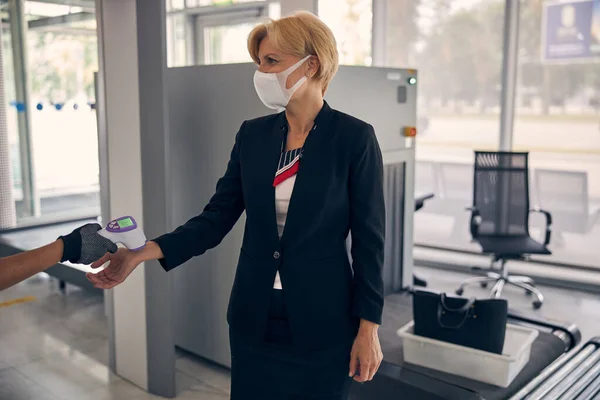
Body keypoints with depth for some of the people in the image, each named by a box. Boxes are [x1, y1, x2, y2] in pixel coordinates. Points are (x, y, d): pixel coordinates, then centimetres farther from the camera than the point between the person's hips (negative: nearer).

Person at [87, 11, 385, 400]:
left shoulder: (354, 137, -11)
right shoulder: (253, 134, 2)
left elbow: (369, 237, -9)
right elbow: (217, 217, -1)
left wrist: (368, 328, -9)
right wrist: (142, 254, -13)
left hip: (321, 322, -4)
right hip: (254, 318, 4)